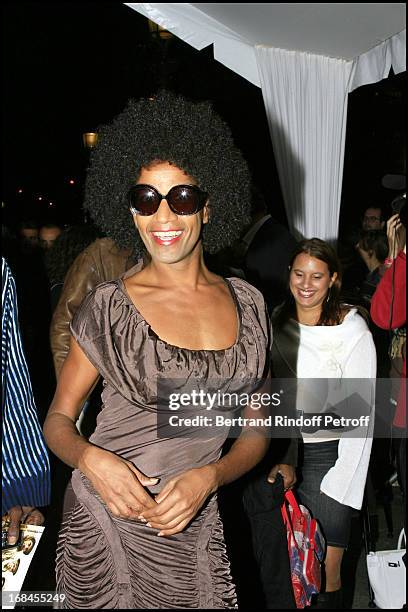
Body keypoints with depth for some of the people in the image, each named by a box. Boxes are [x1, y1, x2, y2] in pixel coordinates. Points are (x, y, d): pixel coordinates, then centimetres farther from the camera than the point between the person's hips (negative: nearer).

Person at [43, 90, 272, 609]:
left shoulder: (247, 304, 0)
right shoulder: (108, 306, -9)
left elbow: (255, 431, 4)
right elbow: (58, 419, -1)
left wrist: (207, 477, -13)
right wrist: (91, 459, -22)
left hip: (196, 529, 3)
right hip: (104, 526, -2)